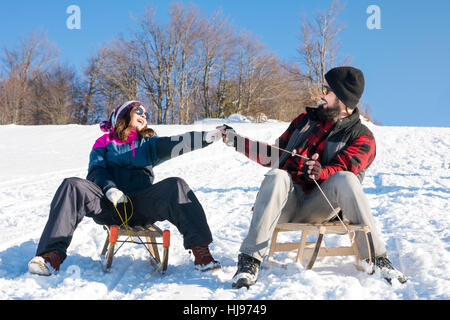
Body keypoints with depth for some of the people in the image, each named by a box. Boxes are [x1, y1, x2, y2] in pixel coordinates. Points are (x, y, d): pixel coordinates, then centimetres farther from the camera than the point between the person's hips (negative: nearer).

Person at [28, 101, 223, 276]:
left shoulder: (147, 143, 22)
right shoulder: (104, 143, 19)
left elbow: (174, 144, 3)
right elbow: (96, 171, 4)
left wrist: (209, 136, -14)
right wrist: (109, 189, -19)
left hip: (141, 207, 1)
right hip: (109, 206, 0)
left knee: (176, 186, -25)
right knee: (72, 186, -25)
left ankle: (200, 252, -35)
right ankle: (52, 256, -36)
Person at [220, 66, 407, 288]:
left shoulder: (362, 137, 4)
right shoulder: (305, 120, 18)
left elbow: (342, 169, -14)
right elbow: (273, 155, 24)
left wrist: (321, 172, -36)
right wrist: (235, 140, 17)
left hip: (320, 207, -2)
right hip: (285, 206, 3)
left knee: (345, 179, -31)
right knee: (277, 177, -31)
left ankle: (378, 258, -25)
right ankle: (250, 260, -36)